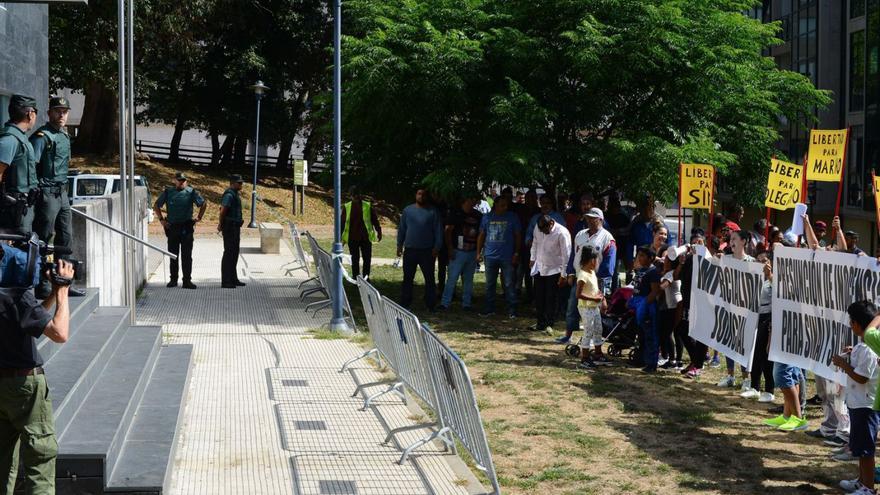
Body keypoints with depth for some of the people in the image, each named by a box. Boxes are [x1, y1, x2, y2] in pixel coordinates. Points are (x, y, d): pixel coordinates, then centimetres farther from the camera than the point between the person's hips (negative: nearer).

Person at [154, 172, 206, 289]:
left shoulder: (191, 192, 3)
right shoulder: (168, 192, 6)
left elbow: (203, 204, 11)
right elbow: (156, 206, 15)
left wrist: (199, 218, 5)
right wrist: (161, 220, 7)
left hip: (186, 227, -2)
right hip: (172, 227, 2)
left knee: (186, 255, -3)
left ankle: (187, 281, -1)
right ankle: (173, 279, 19)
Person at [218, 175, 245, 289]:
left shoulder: (236, 194, 16)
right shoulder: (229, 195, -17)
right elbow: (223, 211, -24)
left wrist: (221, 224, 18)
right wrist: (221, 225, -12)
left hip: (235, 227, 10)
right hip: (230, 227, -10)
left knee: (234, 253, 15)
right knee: (229, 253, -7)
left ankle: (233, 279, 24)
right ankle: (226, 281, -5)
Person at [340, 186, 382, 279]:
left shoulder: (368, 206, -1)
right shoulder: (346, 207, 2)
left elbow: (375, 220, 3)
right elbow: (342, 222, 5)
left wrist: (379, 232, -2)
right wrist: (341, 237, 3)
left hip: (365, 238, -1)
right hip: (352, 239, 1)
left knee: (367, 259, 3)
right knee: (355, 261, 8)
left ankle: (366, 278, 14)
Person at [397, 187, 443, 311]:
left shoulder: (433, 212, 0)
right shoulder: (408, 210, 6)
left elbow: (438, 231, 0)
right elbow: (401, 229, 11)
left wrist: (436, 247, -7)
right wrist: (399, 245, 6)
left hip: (427, 251, -2)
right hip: (410, 250, 2)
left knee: (429, 278, 3)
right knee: (407, 278, 7)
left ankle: (430, 305, 9)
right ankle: (405, 304, 13)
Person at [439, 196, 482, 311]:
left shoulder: (478, 216, 9)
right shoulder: (456, 213, -3)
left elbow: (480, 234, 17)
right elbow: (448, 231, -4)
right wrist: (450, 249, -9)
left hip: (472, 252, 5)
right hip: (458, 251, -5)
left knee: (468, 279, 10)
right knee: (452, 278, -7)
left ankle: (466, 304, 16)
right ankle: (445, 303, -5)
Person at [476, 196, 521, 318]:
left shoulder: (512, 218, 1)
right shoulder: (487, 218, 6)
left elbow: (517, 236, 4)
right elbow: (481, 235, 12)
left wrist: (516, 253, -2)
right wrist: (479, 252, 6)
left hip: (507, 257, -2)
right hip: (490, 256, 2)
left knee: (509, 284, -1)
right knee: (489, 284, 9)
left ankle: (512, 310, 4)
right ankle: (489, 308, 19)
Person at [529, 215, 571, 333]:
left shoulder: (562, 233, -21)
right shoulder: (538, 228, -5)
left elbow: (566, 254, -17)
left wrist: (563, 274, -15)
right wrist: (532, 259, 18)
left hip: (554, 270, -5)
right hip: (539, 268, 5)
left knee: (551, 298, 1)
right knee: (539, 297, 10)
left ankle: (549, 324, 13)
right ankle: (540, 323, 22)